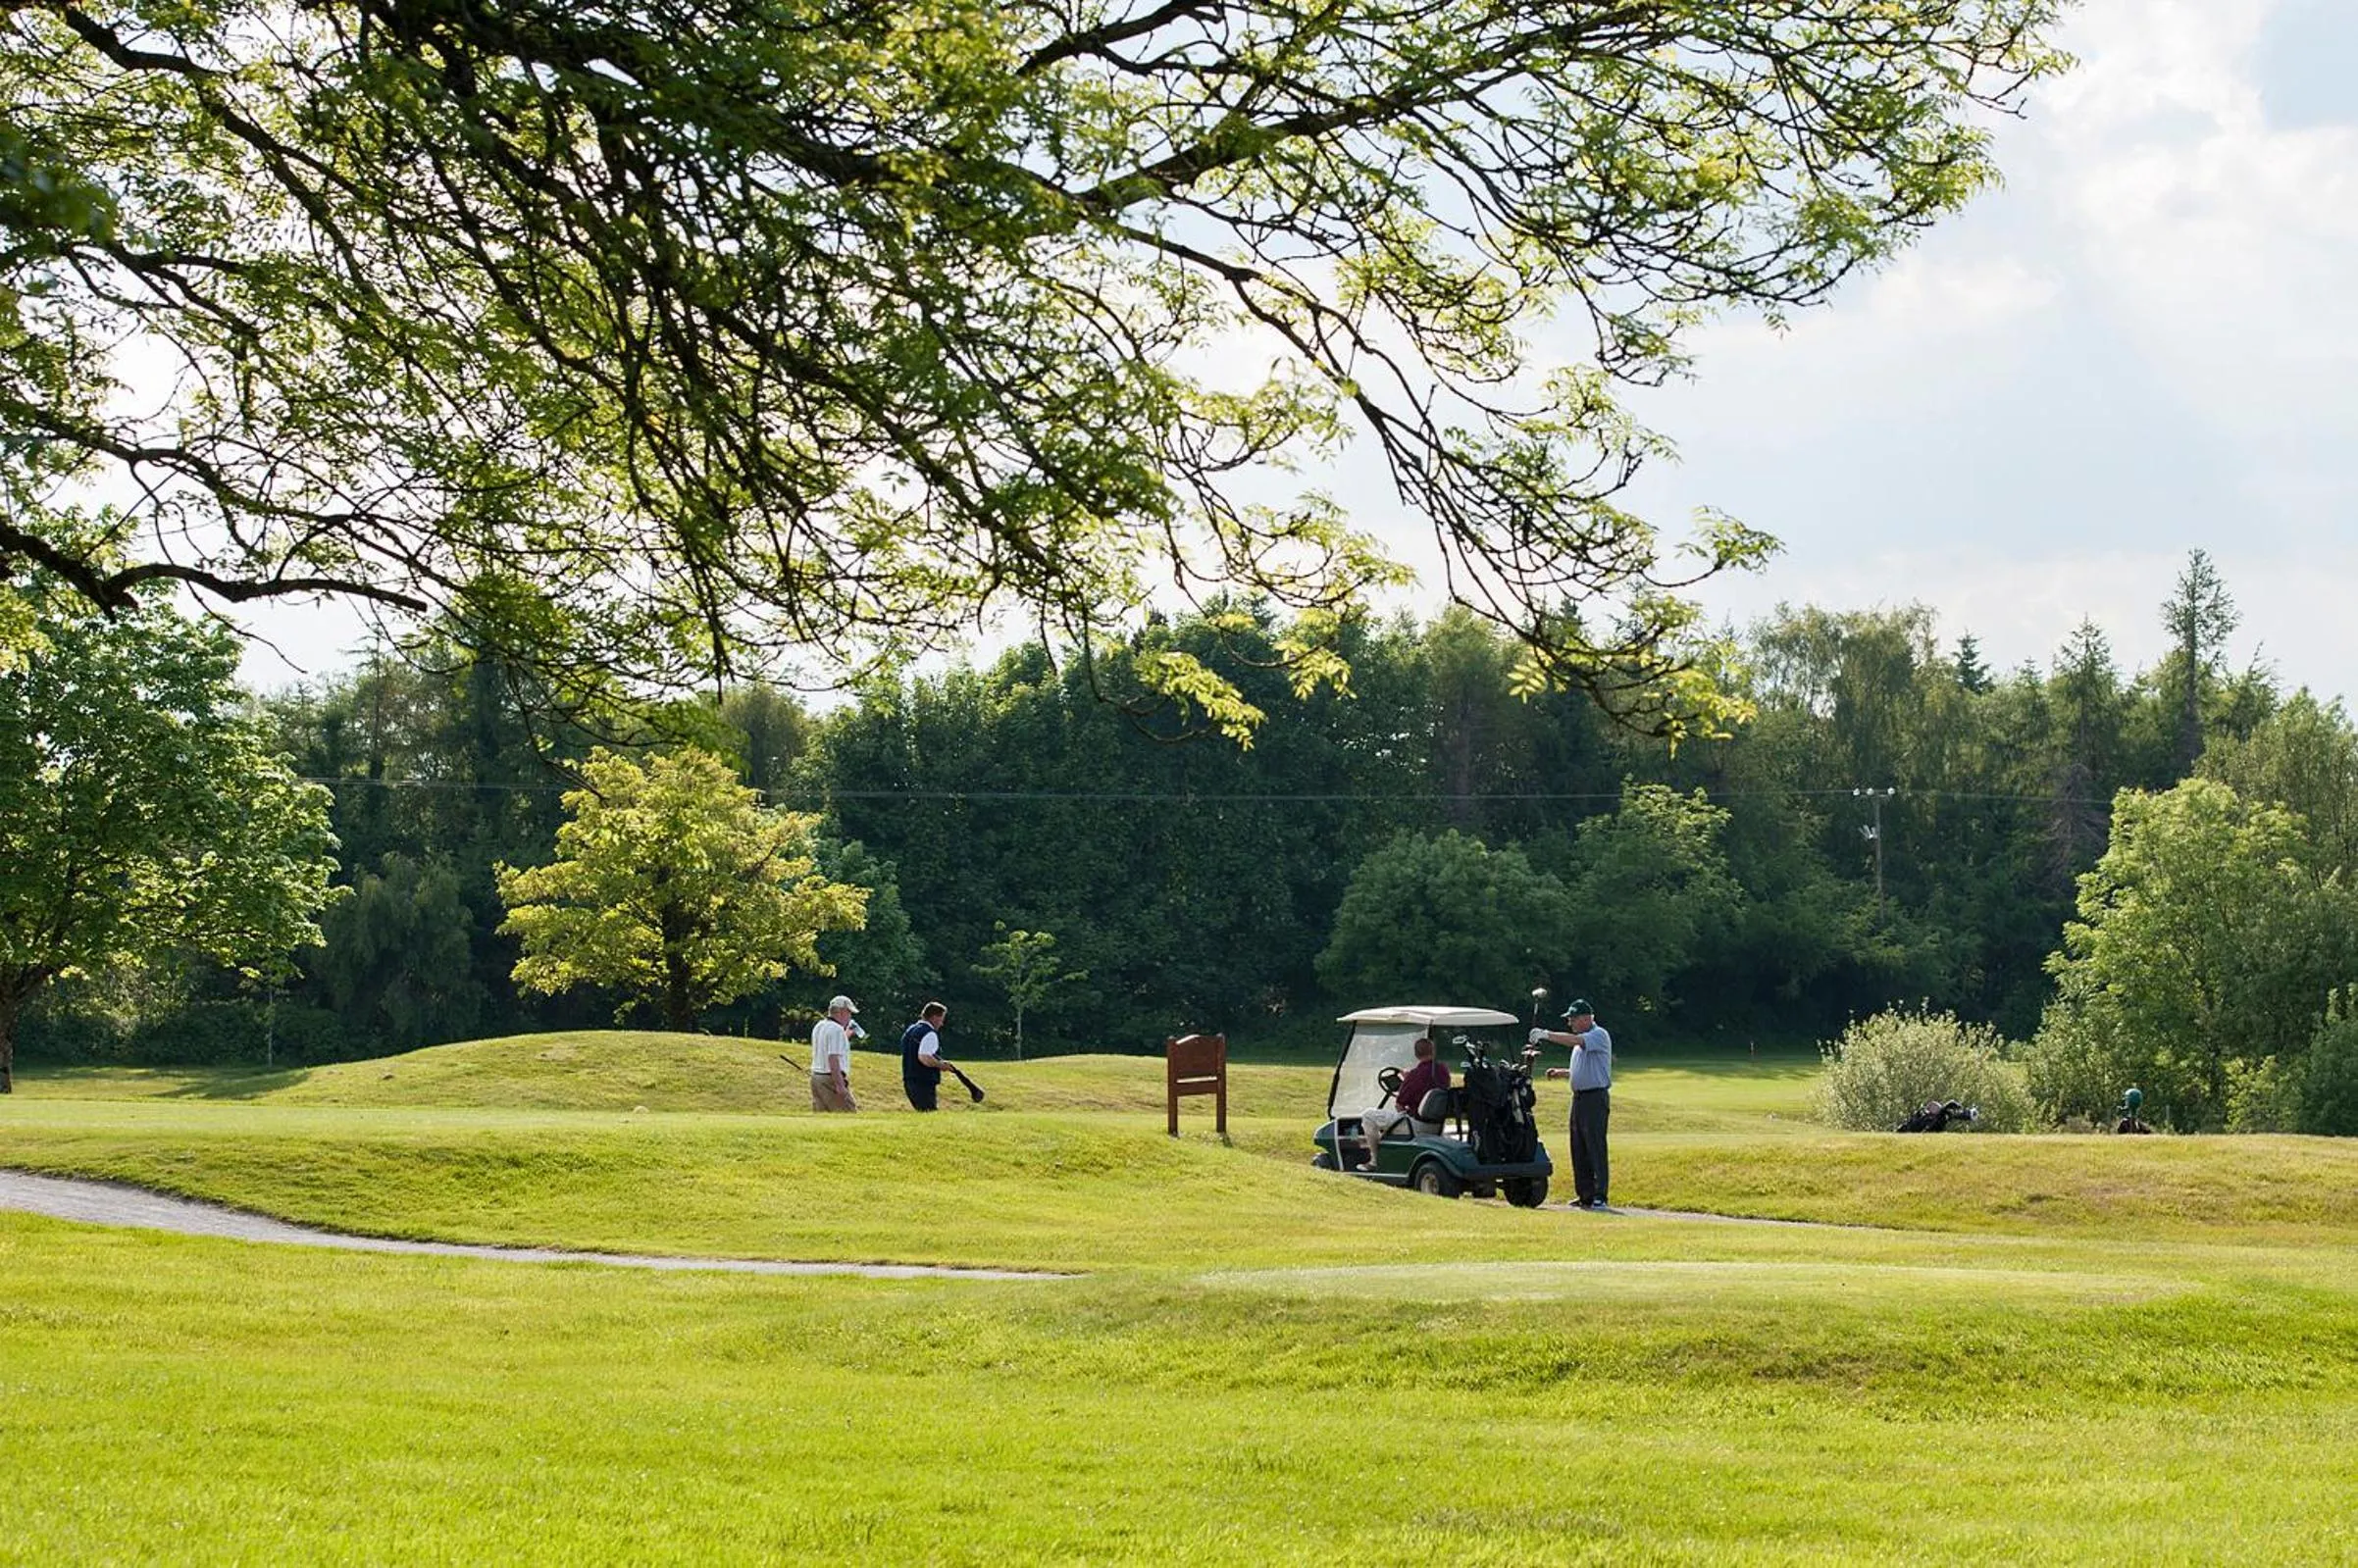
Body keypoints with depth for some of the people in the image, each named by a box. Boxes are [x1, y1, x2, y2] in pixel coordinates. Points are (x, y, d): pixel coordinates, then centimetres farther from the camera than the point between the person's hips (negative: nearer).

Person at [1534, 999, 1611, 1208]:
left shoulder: (1599, 1035, -10)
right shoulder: (1583, 1039, 20)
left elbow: (1573, 1040, -27)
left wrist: (1546, 1034, -27)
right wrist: (1561, 1072, 14)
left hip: (1595, 1098, -10)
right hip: (1579, 1097, 10)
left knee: (1595, 1149, -11)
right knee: (1579, 1150, 10)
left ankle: (1601, 1196, -11)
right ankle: (1584, 1195, 15)